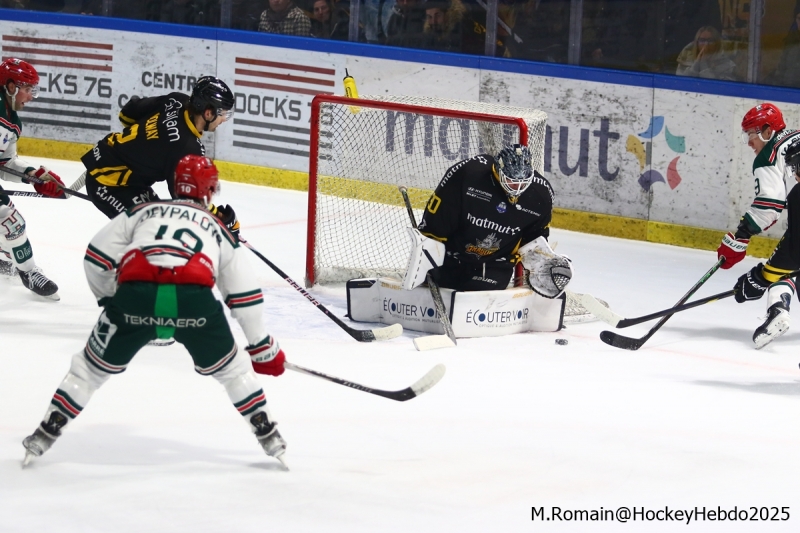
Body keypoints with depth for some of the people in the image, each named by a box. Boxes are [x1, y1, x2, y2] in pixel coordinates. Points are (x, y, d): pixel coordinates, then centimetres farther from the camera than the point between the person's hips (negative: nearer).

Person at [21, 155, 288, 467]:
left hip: (135, 293, 0)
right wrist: (263, 348, 37)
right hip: (194, 297, 0)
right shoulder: (217, 228, 32)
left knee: (92, 366, 20)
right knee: (229, 368, 25)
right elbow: (244, 296, 29)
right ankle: (268, 435, 24)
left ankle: (45, 435, 20)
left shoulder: (142, 212, 31)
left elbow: (96, 258, 22)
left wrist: (110, 300, 38)